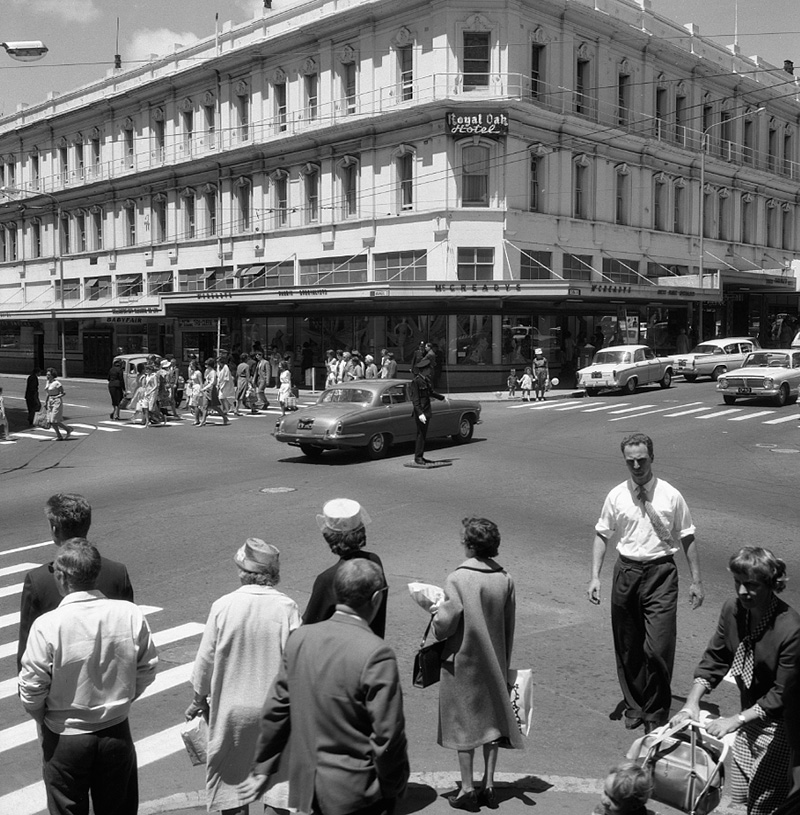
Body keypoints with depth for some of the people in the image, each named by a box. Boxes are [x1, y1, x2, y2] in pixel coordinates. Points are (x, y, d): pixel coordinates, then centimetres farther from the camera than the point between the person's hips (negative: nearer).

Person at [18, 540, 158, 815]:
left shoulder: (47, 626, -22)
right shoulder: (131, 614, -14)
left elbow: (31, 689, -14)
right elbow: (147, 670, -4)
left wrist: (43, 719, 6)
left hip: (65, 738, -2)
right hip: (117, 730, 3)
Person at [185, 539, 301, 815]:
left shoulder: (223, 606, -12)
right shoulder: (287, 608, -13)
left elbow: (205, 660, -4)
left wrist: (199, 699, 11)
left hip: (232, 707, 0)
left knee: (231, 778, 17)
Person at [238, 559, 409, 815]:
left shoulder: (300, 638, -5)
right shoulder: (376, 654, -23)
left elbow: (275, 710, 3)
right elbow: (387, 735, -19)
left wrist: (262, 768, 14)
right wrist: (395, 789, -3)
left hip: (306, 784, 6)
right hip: (357, 793, -6)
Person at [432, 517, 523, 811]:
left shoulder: (457, 579, -19)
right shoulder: (505, 579, -5)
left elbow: (444, 627, -18)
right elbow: (509, 627, 4)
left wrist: (436, 610, 4)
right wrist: (503, 663, 15)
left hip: (462, 662, -4)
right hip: (494, 662, 4)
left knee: (462, 724, 8)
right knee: (492, 721, 15)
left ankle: (467, 790, 14)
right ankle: (488, 786, 20)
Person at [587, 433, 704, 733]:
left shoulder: (670, 495, -2)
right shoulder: (616, 496, 1)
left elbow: (687, 538, 5)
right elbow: (602, 536, 7)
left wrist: (696, 580, 4)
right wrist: (595, 576, 0)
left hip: (661, 573, -2)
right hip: (626, 571, 2)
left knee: (658, 649, -8)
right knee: (627, 648, 12)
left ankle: (656, 715, 12)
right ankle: (634, 707, 31)